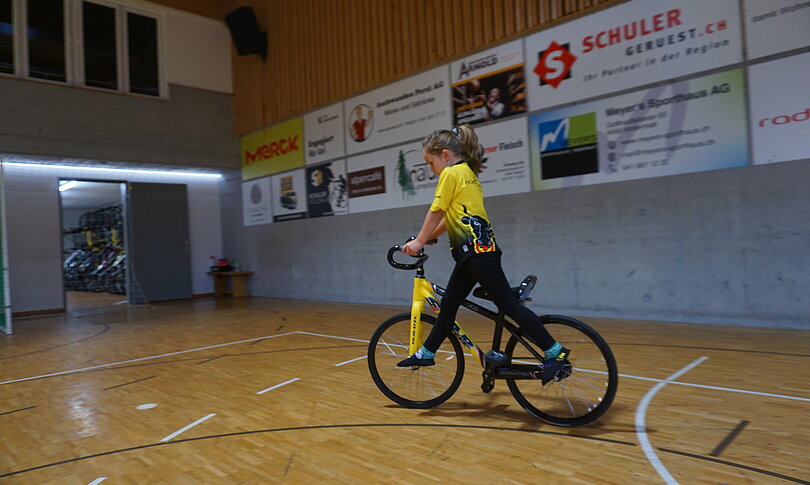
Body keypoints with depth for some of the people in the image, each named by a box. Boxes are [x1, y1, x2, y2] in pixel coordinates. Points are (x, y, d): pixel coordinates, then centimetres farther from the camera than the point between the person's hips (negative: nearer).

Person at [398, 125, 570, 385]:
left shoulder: (451, 173, -8)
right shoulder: (468, 173, 21)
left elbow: (435, 213, -7)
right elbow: (450, 217, 22)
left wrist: (419, 242, 4)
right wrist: (425, 239, 21)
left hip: (477, 250, -10)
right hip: (473, 251, 10)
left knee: (508, 304, -7)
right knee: (448, 305, 15)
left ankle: (554, 351, 0)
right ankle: (426, 353, 25)